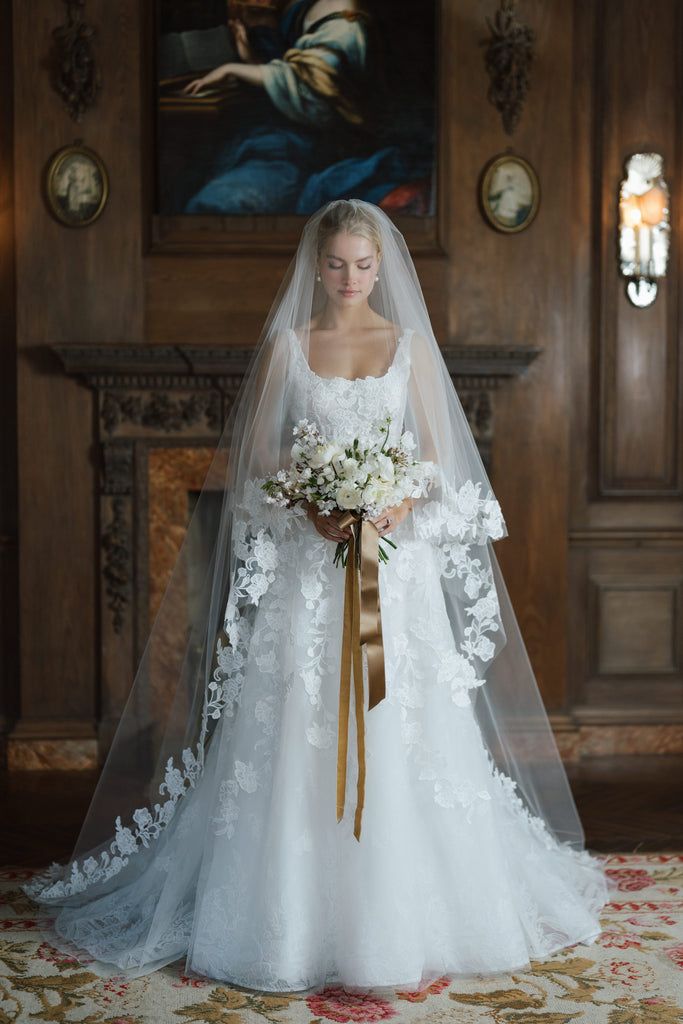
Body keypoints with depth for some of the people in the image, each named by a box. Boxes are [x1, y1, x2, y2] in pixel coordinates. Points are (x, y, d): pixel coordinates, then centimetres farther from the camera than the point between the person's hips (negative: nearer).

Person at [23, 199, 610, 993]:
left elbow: (440, 460, 6)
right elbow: (253, 460, 2)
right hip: (307, 564, 0)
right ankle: (304, 919, 8)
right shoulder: (286, 345, 6)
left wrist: (400, 510, -13)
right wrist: (310, 508, -15)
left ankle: (403, 919, 12)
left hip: (396, 563, 1)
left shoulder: (411, 345, 8)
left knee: (397, 738, 0)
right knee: (300, 738, -2)